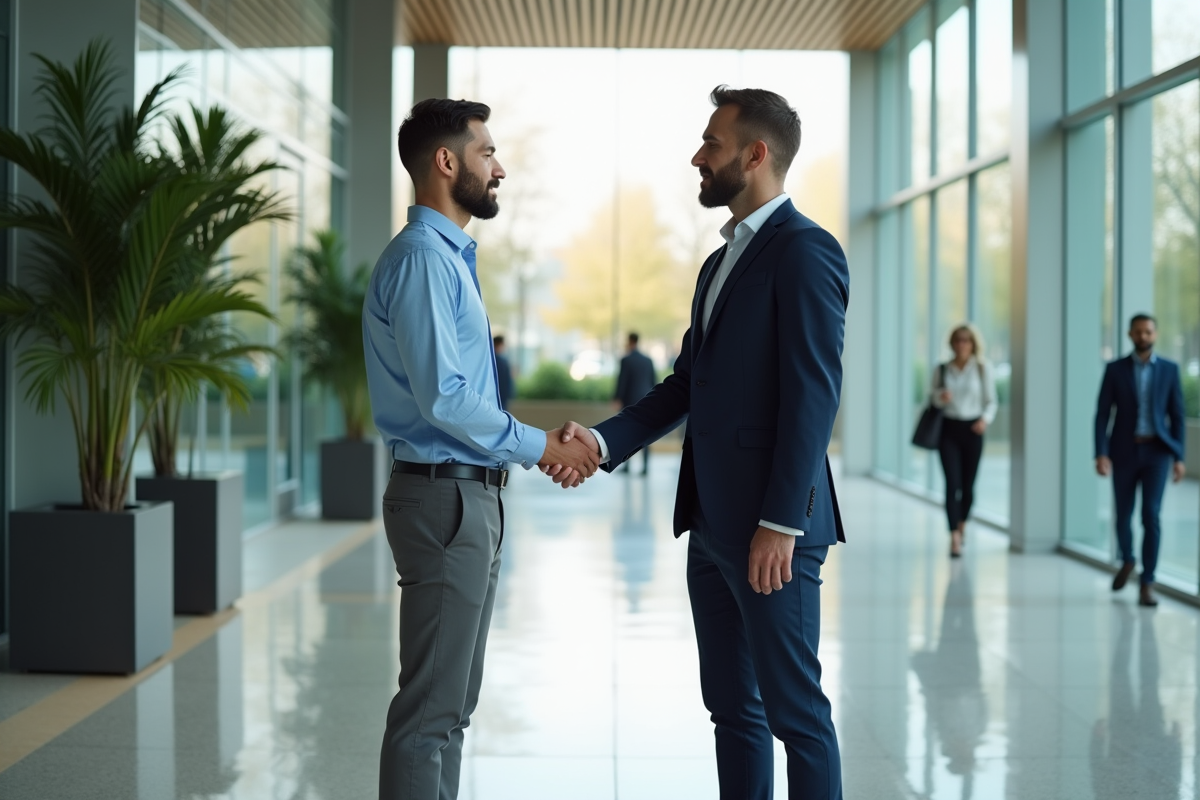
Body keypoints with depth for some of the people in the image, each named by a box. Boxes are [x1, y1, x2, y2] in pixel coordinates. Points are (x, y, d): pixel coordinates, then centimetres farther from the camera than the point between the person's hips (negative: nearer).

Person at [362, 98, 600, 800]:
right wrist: (537, 447, -12)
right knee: (431, 704, -5)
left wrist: (542, 439, 8)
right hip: (445, 497, -11)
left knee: (455, 700, 16)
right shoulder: (422, 258, -15)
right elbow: (442, 397, -23)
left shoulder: (452, 256, 17)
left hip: (473, 497, 11)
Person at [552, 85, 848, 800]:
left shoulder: (805, 251, -11)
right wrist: (603, 441, 3)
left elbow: (814, 394, -18)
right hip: (713, 523, 9)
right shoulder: (722, 262, 19)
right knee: (731, 707, 14)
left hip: (771, 528, -9)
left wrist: (780, 524, -22)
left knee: (794, 709, -2)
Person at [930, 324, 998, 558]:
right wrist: (941, 397, -13)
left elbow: (991, 401, 3)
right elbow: (935, 400, 10)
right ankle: (954, 538, -13)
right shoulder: (942, 370, 5)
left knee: (968, 485, 7)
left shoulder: (983, 369, 1)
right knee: (952, 483, -11)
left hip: (972, 429, 0)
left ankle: (962, 524, 35)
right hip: (948, 429, 0)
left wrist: (986, 418, -16)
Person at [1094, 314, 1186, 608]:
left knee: (1151, 515, -11)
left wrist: (1179, 457, -1)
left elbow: (1177, 415, 4)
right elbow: (1102, 414, -3)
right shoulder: (1115, 369, 0)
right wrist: (1101, 454, -13)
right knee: (1123, 515, 9)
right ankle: (1127, 560, 40)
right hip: (1124, 451, 1)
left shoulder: (1169, 369, 3)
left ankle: (1147, 583, -4)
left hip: (1156, 452, -1)